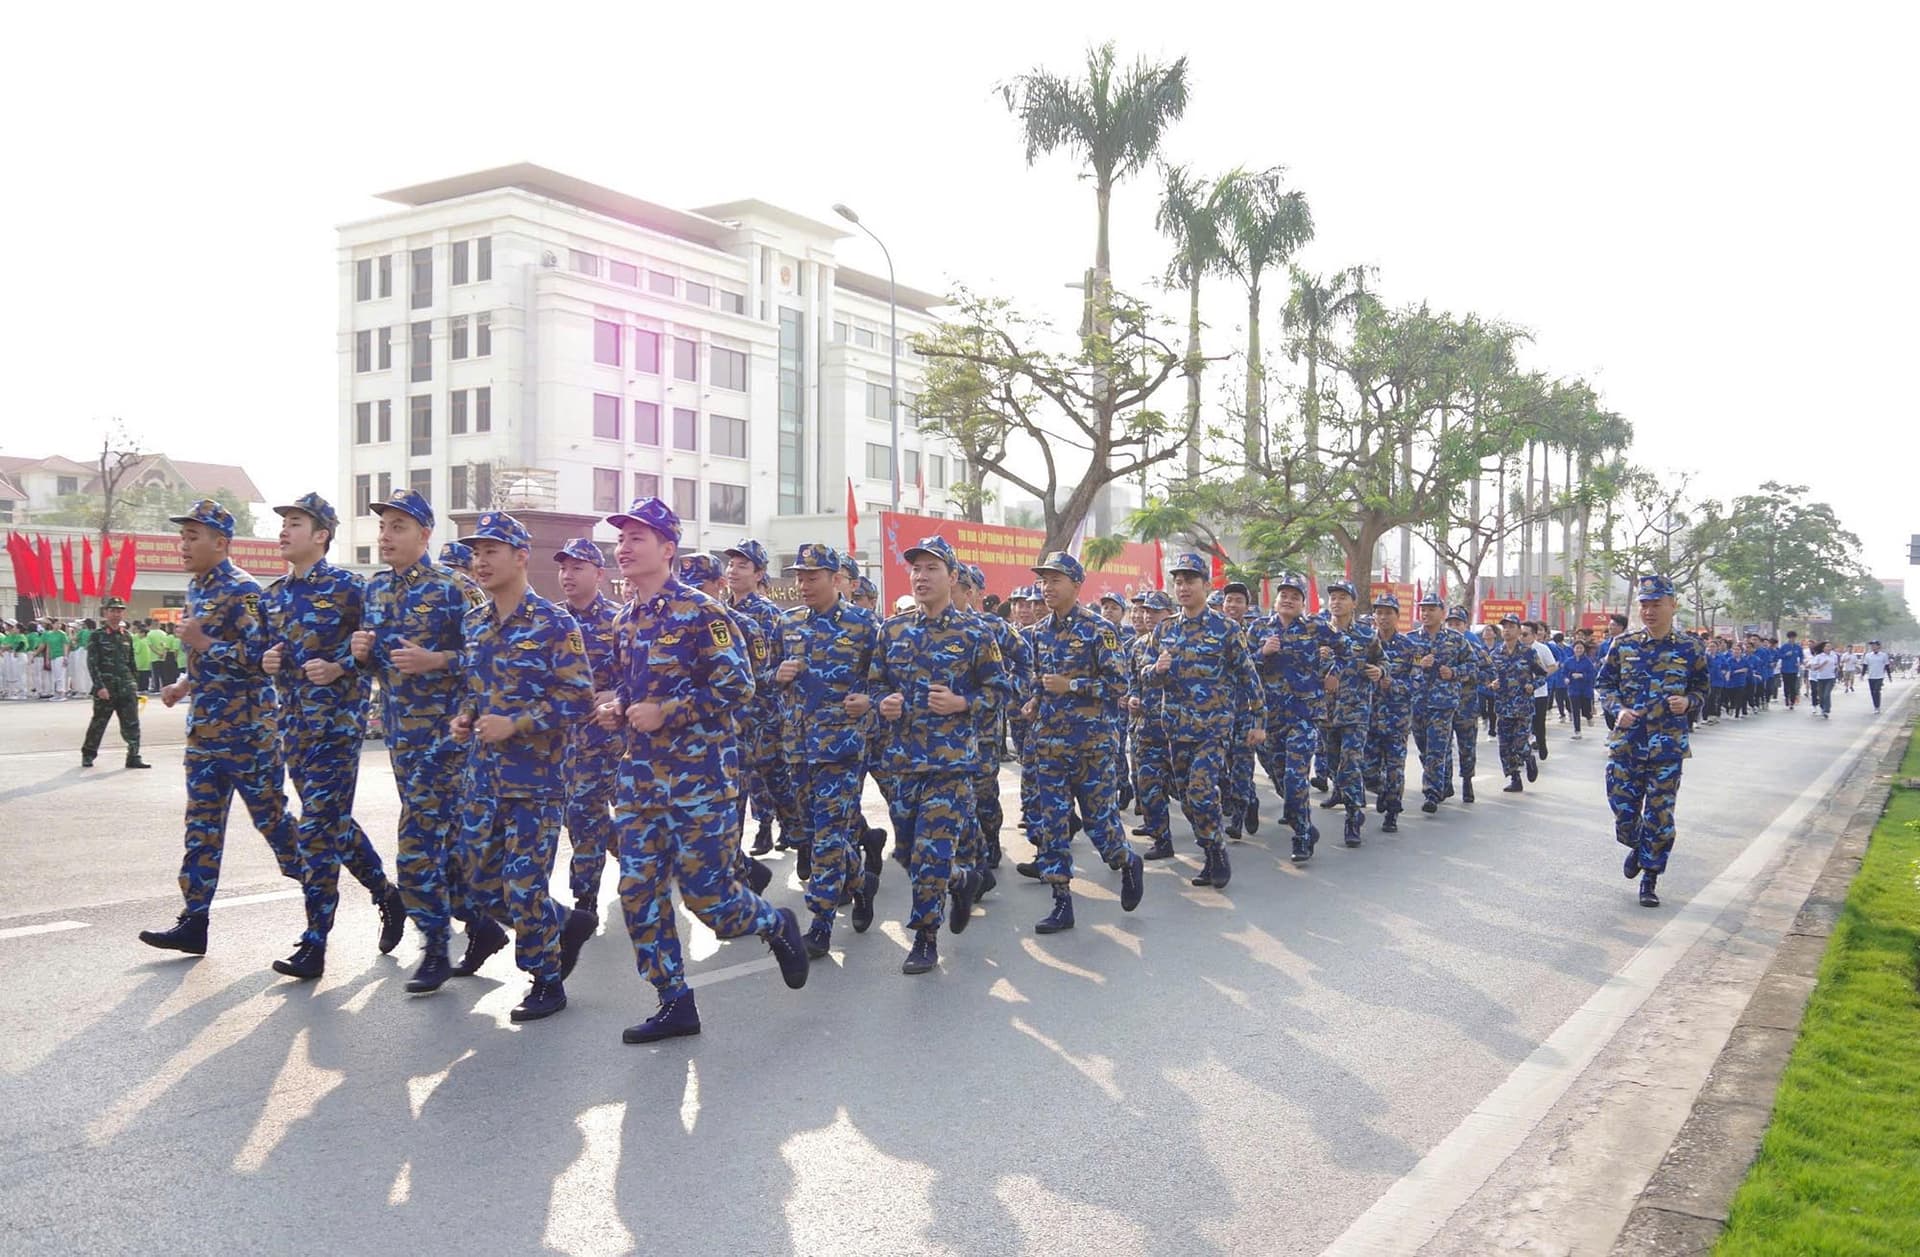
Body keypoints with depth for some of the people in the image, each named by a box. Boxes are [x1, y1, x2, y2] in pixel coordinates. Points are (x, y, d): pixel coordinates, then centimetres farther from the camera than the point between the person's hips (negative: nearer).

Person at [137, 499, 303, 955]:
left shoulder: (242, 590, -14)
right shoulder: (196, 589, 13)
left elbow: (261, 657, -21)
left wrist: (202, 642, -21)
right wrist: (185, 684, 12)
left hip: (246, 730, -8)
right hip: (204, 729, 8)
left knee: (271, 816, 3)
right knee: (202, 827, 7)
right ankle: (194, 922, 11)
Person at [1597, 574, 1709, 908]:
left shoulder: (1690, 649, 0)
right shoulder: (1623, 645, 3)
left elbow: (1701, 690, 10)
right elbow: (1604, 684, 10)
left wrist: (1688, 701, -12)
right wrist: (1618, 709, -9)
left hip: (1667, 746, -1)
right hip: (1626, 741, 2)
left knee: (1659, 815, 1)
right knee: (1623, 807, 6)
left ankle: (1650, 878, 15)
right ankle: (1637, 847, 39)